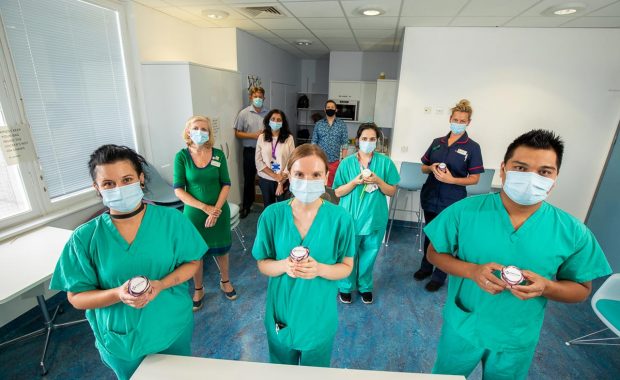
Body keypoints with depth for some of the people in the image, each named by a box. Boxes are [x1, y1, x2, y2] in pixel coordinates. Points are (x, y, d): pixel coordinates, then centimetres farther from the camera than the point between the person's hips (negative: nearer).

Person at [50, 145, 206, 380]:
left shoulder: (171, 219, -16)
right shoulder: (85, 237, -14)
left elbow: (192, 263, -7)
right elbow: (76, 297, -8)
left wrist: (161, 285, -24)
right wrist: (118, 294, -27)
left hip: (173, 328, 0)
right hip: (120, 340, 0)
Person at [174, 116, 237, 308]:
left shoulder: (218, 155, -6)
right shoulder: (182, 156, -9)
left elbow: (226, 184, -5)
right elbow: (178, 189, -12)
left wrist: (216, 209, -16)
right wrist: (205, 207, -19)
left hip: (219, 211, 1)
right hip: (194, 213, -1)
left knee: (220, 249, 17)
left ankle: (225, 281, 41)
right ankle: (198, 289, 37)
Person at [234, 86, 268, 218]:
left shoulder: (267, 113, 3)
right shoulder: (243, 113, -3)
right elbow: (237, 133, -3)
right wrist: (253, 135, -16)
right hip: (250, 151, -1)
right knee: (249, 179, 9)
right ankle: (246, 205, 25)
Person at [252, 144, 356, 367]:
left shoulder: (340, 218, -18)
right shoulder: (272, 215, -15)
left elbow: (346, 267, -7)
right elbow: (263, 264, -6)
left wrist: (319, 269, -27)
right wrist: (284, 265, -27)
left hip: (319, 317, 0)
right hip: (281, 314, 1)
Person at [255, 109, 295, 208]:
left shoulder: (289, 138, -6)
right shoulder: (262, 137, -1)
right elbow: (258, 161, -4)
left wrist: (281, 182, -12)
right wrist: (274, 176, -14)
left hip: (284, 180, -1)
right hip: (265, 179, 2)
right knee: (268, 207, 17)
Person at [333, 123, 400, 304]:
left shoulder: (385, 162, -4)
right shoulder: (347, 163, -5)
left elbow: (392, 192, -1)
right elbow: (338, 192, -3)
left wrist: (377, 181, -18)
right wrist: (355, 182, -19)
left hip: (375, 218, 1)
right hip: (351, 218, -1)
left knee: (369, 256, 16)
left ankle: (365, 286, 39)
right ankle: (346, 287, 34)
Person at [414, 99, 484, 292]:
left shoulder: (472, 147, -6)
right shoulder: (437, 142, 5)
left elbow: (474, 179, -7)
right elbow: (423, 167, 10)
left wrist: (451, 179, -22)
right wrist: (432, 168, -11)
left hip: (452, 202, -4)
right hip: (430, 197, 4)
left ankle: (439, 276, 27)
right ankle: (426, 267, 38)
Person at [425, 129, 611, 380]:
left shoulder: (573, 232, -13)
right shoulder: (464, 211, -19)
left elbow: (582, 289, -1)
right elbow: (434, 253, -10)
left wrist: (546, 287, -23)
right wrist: (472, 270, -27)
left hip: (517, 340, 2)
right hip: (462, 328, -1)